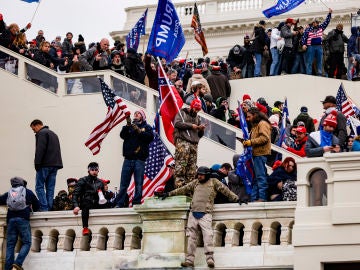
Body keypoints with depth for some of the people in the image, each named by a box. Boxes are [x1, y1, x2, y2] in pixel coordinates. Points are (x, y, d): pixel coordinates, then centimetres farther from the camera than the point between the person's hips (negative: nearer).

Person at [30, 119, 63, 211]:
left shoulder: (41, 133, -5)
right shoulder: (53, 134, 25)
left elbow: (40, 150, -16)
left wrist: (37, 163, -15)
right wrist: (56, 164, 18)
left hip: (45, 165, -9)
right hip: (55, 164, 9)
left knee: (39, 186, -6)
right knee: (50, 188, 7)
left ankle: (44, 208, -15)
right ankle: (49, 208, 3)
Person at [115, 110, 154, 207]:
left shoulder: (146, 127, 14)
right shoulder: (129, 127, 21)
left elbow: (150, 137, -3)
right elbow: (122, 135, 4)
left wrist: (139, 131, -10)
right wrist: (128, 125, -8)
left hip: (139, 159, -2)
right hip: (128, 158, 2)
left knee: (139, 184, -6)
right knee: (123, 183, -3)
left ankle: (137, 202, -4)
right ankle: (119, 204, -6)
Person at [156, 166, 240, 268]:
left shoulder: (214, 182, 9)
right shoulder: (195, 182, 19)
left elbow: (225, 190, 9)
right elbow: (183, 189, 22)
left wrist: (236, 198, 4)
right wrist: (168, 194, 22)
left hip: (205, 214, -4)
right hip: (193, 213, 4)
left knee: (208, 235, -19)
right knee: (191, 237, 2)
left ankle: (210, 259, -25)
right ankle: (189, 260, 3)